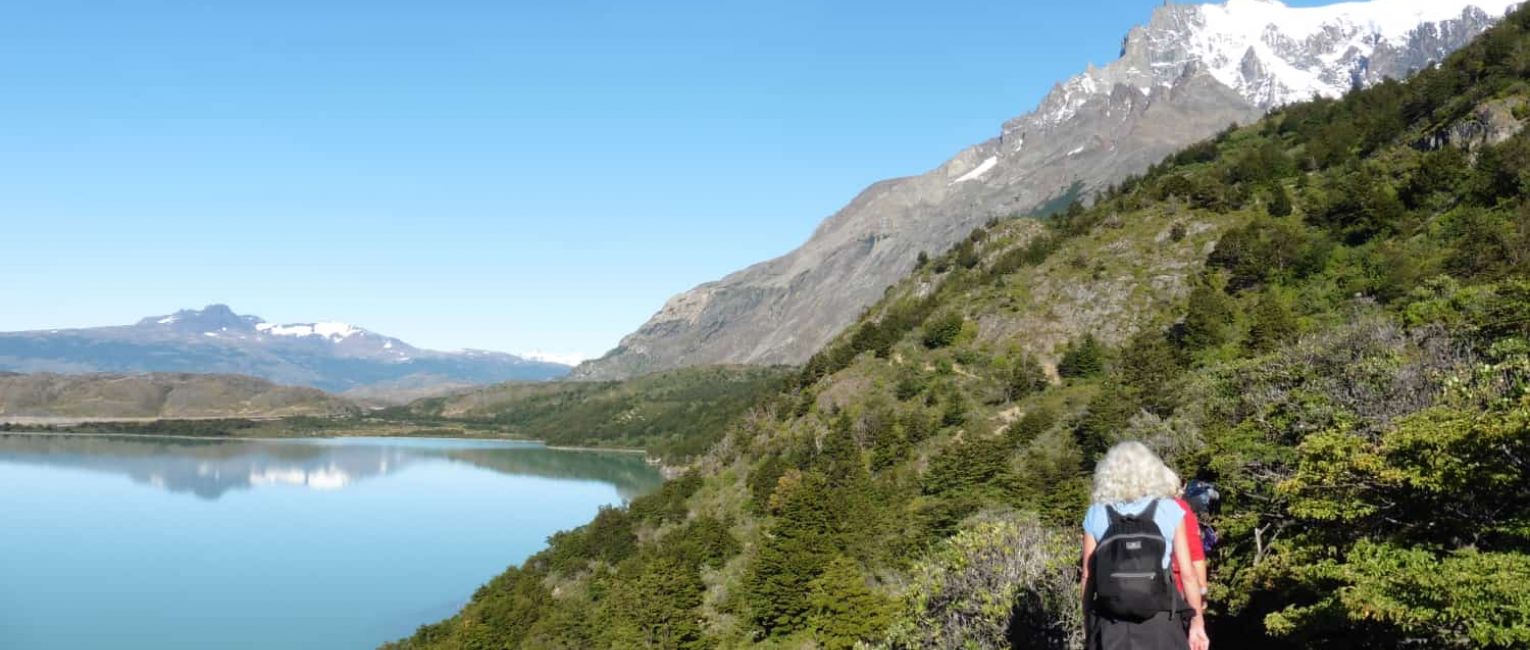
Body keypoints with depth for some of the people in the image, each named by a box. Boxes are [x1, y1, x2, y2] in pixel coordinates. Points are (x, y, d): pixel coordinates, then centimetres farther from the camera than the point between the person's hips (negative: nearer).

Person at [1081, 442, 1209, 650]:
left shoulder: (1096, 515, 0)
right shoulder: (1169, 511, -2)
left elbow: (1088, 577, 1)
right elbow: (1188, 574, -2)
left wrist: (1088, 624, 9)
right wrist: (1197, 621, 7)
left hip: (1112, 627, 1)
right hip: (1160, 625, 0)